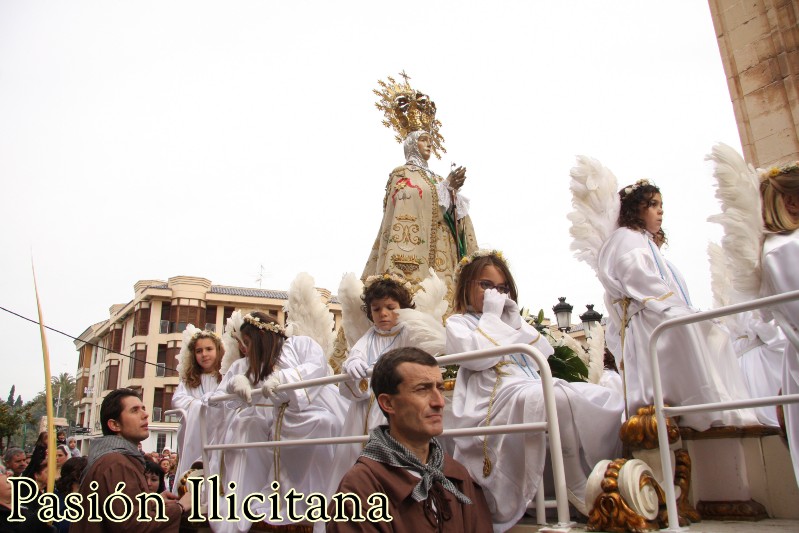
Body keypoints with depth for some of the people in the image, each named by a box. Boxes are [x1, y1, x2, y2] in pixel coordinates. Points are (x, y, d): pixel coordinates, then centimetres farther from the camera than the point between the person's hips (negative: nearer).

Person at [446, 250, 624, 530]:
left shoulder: (509, 320, 32)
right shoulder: (458, 323, 13)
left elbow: (544, 356, 20)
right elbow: (478, 356, -10)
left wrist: (515, 321, 11)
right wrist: (491, 316, 0)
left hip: (535, 388, 7)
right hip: (499, 396, -7)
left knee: (608, 398, -12)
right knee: (563, 399, -35)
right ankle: (583, 493, -25)